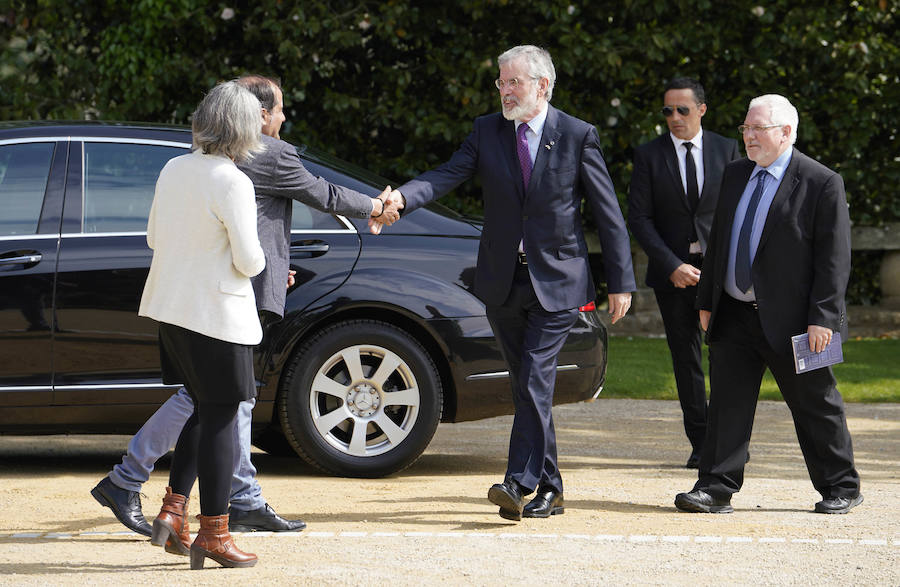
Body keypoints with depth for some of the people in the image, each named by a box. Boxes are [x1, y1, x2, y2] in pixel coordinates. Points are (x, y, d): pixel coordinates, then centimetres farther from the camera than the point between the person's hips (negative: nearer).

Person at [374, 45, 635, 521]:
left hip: (556, 282, -4)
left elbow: (609, 214, -1)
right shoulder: (487, 132, 5)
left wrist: (621, 284, -4)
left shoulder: (577, 136, -4)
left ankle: (519, 483, -18)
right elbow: (447, 175, -8)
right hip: (503, 281, 4)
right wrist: (402, 197, -29)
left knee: (534, 380, -16)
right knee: (529, 387, 9)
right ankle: (550, 490, 18)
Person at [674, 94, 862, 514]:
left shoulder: (821, 184, -9)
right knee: (727, 403, 2)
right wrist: (706, 301, 12)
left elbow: (834, 258, -11)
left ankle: (841, 488, 19)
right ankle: (716, 489, 4)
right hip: (733, 316, 5)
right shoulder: (735, 175, 11)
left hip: (790, 319, -5)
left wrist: (822, 318, -16)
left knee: (814, 406, 6)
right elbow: (718, 241, 16)